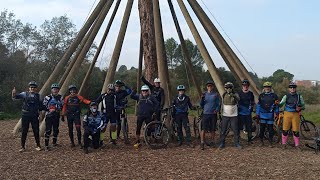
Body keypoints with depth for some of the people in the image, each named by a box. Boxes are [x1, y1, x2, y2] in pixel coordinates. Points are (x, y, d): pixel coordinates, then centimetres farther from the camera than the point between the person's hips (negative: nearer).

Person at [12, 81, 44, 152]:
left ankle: (38, 146, 16)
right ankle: (23, 147, 12)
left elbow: (41, 105, 15)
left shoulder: (38, 96, 8)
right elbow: (15, 97, -7)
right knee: (24, 131, 3)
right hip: (25, 115, -1)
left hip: (34, 115, 1)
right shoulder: (24, 94, 3)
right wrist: (14, 94, -28)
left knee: (36, 131, 5)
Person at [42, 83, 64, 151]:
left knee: (56, 130, 10)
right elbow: (43, 106, 0)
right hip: (49, 116, -4)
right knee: (48, 130, -7)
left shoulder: (60, 98, 6)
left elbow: (62, 107, 12)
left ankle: (54, 142, 27)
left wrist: (62, 116, 7)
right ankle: (46, 145, -3)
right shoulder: (47, 97, -5)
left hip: (57, 116, 4)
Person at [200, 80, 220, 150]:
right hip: (205, 114, 1)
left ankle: (212, 142, 22)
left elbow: (218, 104, 5)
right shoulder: (204, 94, 8)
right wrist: (202, 99, -9)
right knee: (203, 129, -7)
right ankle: (202, 143, -4)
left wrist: (217, 110, -14)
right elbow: (201, 105, 10)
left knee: (212, 129, 8)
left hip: (213, 114, -1)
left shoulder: (216, 94, 3)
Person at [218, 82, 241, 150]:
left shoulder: (235, 94, -5)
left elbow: (238, 99, -29)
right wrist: (221, 112, 17)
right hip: (225, 115, 2)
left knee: (236, 131, 3)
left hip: (234, 116, -2)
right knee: (223, 131, 4)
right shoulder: (224, 95, 5)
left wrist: (232, 95, -48)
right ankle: (222, 143, 14)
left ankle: (237, 143, 16)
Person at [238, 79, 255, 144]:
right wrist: (238, 108, 0)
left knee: (249, 128, 4)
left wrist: (251, 109, 5)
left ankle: (249, 140, 16)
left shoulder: (251, 93, 6)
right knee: (239, 127, 0)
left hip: (248, 113, 1)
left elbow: (252, 103, 15)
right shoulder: (239, 93, 1)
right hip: (240, 113, -1)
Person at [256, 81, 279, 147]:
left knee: (270, 129, 3)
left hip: (270, 115, -1)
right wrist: (257, 113, 4)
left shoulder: (274, 95, 3)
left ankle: (270, 142, 11)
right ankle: (261, 141, 16)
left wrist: (277, 113, 2)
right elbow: (258, 105, 7)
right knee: (262, 128, 5)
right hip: (262, 115, 1)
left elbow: (277, 105, 5)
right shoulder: (261, 95, 6)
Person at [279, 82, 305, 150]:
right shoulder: (286, 96, 5)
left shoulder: (299, 96, 8)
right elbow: (281, 104, -3)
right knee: (285, 130, 1)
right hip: (287, 114, 0)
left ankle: (297, 145, 13)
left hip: (296, 114, 0)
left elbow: (303, 106, 12)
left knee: (296, 131, 1)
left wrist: (300, 108, -10)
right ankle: (284, 143, 13)